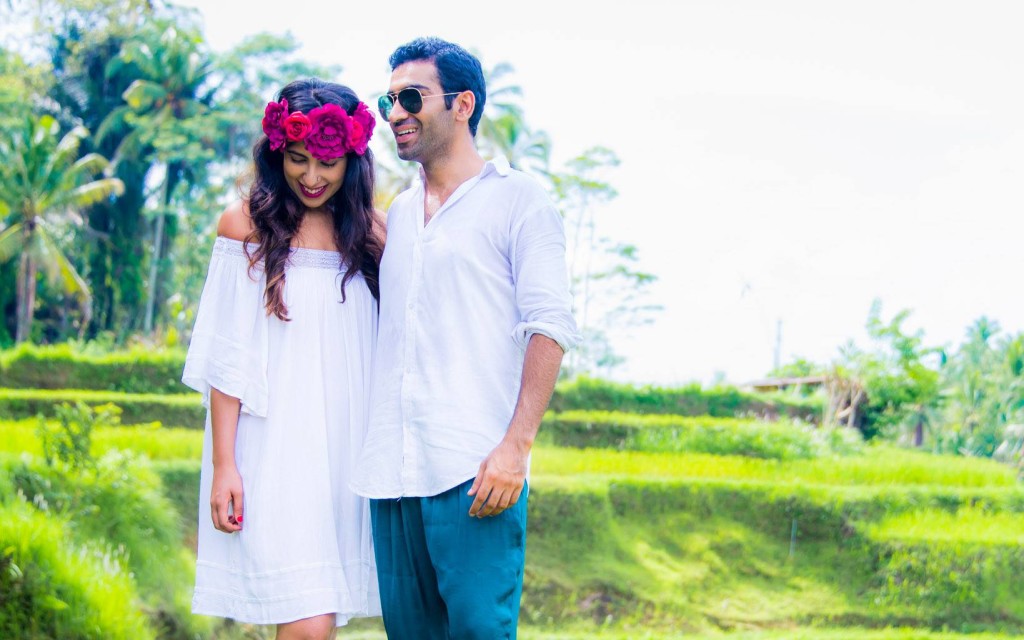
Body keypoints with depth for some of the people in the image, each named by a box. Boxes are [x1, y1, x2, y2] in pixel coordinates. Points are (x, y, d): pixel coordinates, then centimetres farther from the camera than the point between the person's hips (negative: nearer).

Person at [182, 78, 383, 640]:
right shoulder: (248, 225, 1)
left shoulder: (367, 232, 10)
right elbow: (228, 356, -1)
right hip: (275, 450, -4)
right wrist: (223, 465, -6)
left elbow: (382, 354, 13)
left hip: (345, 448, 4)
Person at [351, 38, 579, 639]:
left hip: (474, 473, -6)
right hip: (394, 472, 6)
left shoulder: (517, 198, 2)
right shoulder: (399, 213, 21)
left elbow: (550, 326, -6)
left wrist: (516, 445, -17)